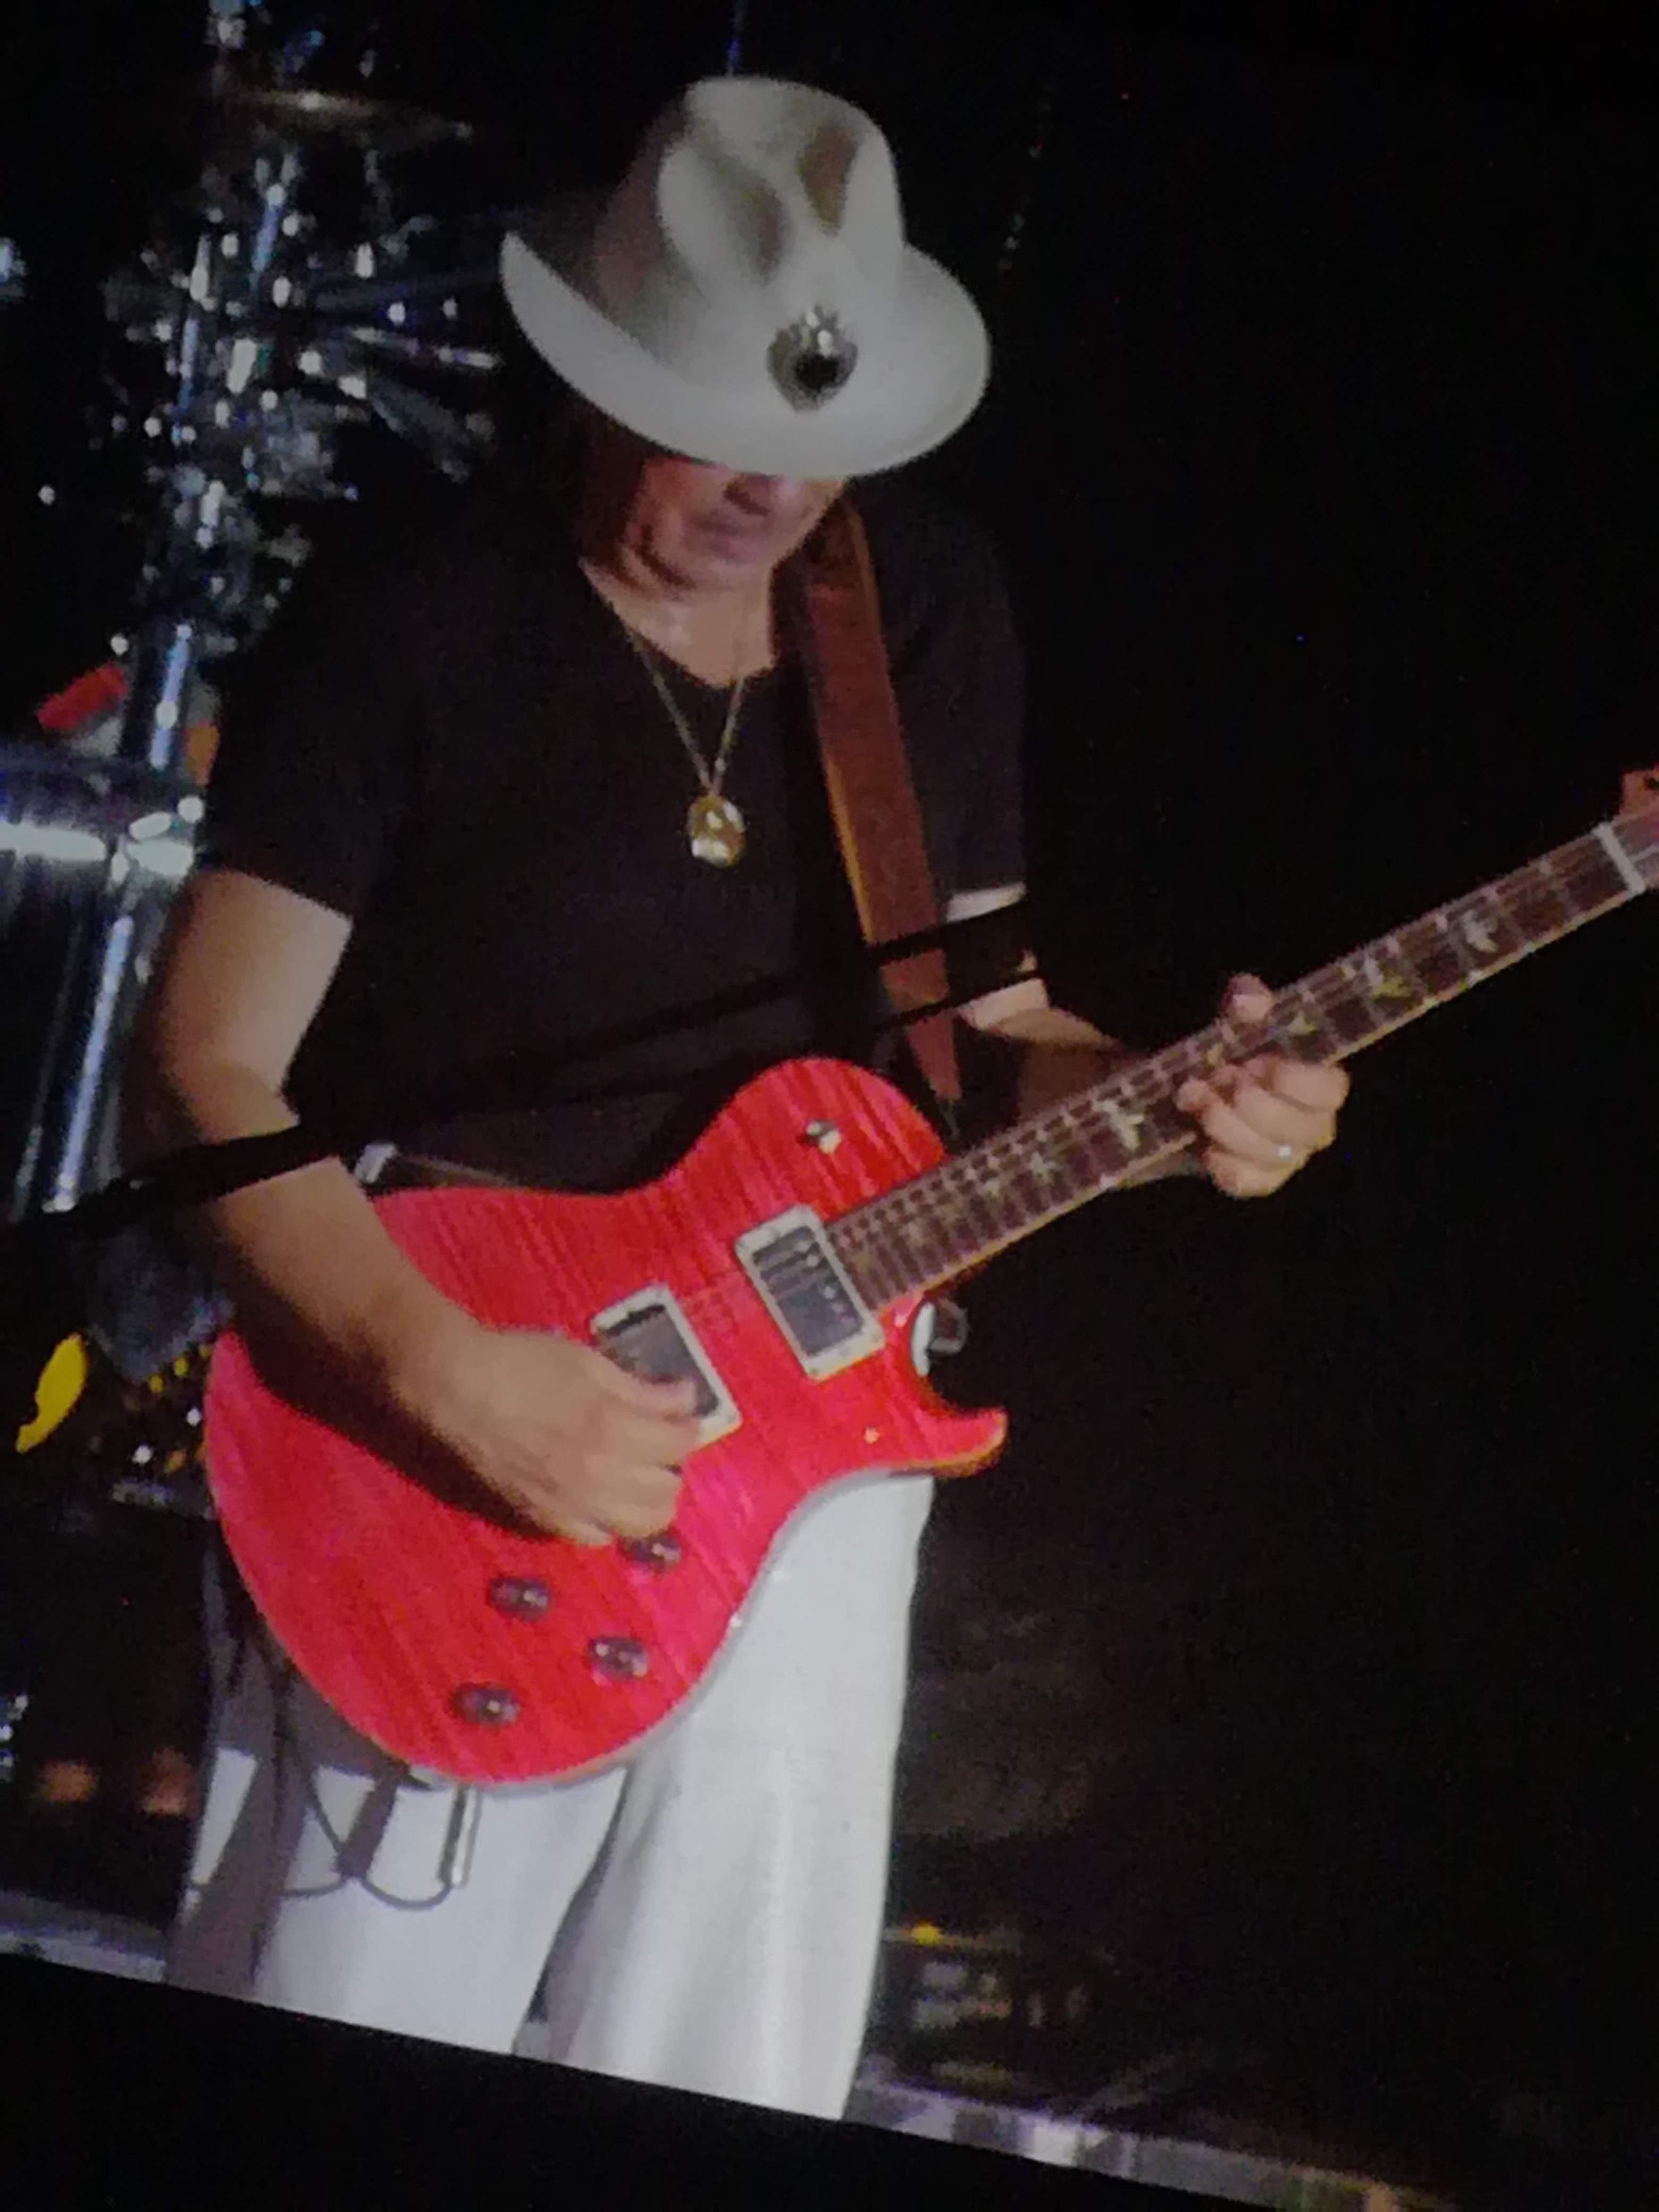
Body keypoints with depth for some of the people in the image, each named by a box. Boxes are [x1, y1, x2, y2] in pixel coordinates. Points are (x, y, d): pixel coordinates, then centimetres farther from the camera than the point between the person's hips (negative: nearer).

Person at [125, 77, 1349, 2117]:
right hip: (428, 1456, -4)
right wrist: (446, 1372, -25)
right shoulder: (417, 634, -9)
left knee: (731, 2109, 10)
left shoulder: (932, 610, 7)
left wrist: (1169, 1098, -6)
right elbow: (203, 1075, -12)